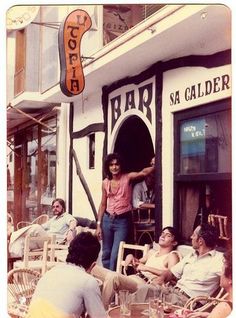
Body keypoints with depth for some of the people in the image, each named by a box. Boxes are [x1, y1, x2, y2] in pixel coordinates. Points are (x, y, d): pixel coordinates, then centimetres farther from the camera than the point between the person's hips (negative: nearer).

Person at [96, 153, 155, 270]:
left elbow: (143, 173, -23)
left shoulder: (128, 177, -5)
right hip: (107, 219, 4)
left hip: (123, 220, -4)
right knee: (106, 253, 11)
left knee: (115, 255, -7)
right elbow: (103, 204, 10)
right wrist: (98, 224, 7)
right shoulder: (105, 183, 5)